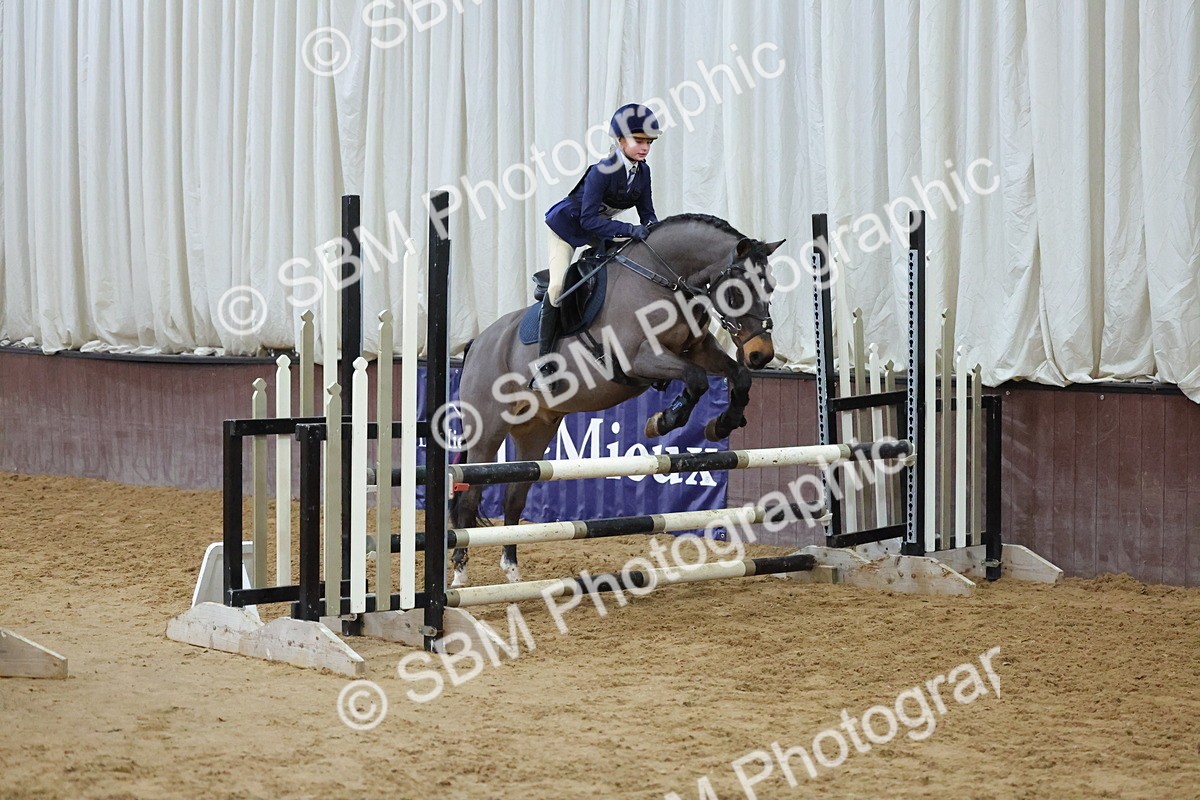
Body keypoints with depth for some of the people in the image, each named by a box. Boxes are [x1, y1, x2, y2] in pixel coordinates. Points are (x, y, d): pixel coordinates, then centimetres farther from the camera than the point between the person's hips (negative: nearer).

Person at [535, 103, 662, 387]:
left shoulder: (642, 171, -10)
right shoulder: (602, 171, -31)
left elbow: (647, 213, -4)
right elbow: (589, 219, -36)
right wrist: (629, 230, -43)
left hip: (600, 228, 7)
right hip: (567, 224, -7)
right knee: (558, 286, -22)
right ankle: (544, 362, -18)